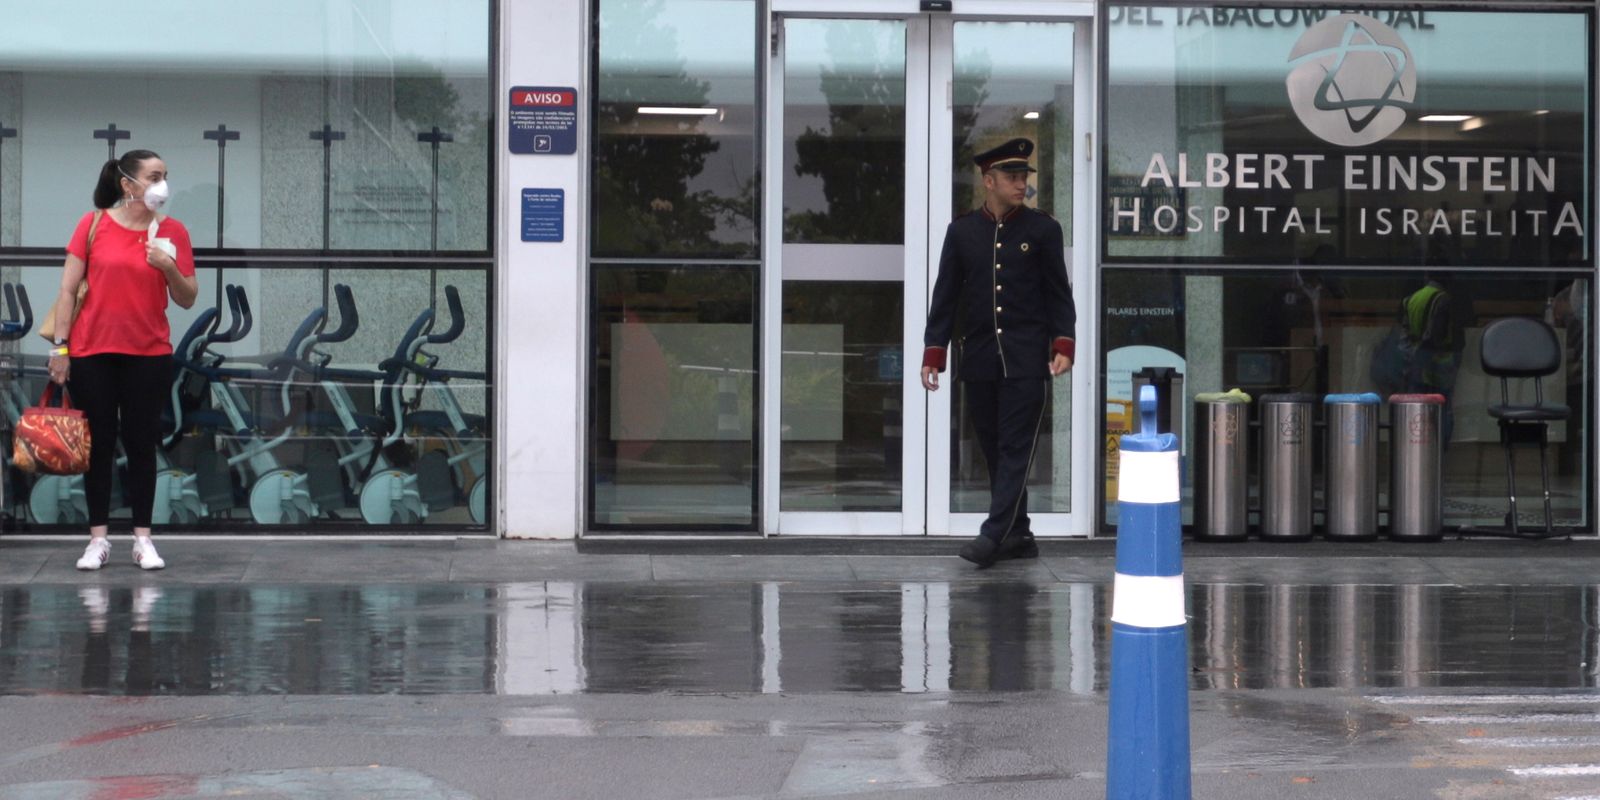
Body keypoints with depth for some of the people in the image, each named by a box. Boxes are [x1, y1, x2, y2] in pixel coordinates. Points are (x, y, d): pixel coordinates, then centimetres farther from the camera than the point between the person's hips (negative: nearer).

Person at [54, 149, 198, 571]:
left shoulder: (172, 231, 0)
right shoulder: (93, 224, -2)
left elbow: (188, 299, 2)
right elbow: (68, 289, -1)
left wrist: (169, 269, -17)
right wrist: (60, 346, -5)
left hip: (149, 355, 1)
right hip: (91, 354, -1)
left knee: (141, 444, 5)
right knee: (98, 444, 5)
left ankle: (143, 539, 10)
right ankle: (98, 539, 11)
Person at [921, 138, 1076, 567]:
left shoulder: (1043, 229, 2)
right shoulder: (961, 231, 7)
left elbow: (1059, 293, 2)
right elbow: (945, 295, 8)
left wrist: (1063, 346, -9)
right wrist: (933, 352, 2)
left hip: (1027, 359, -3)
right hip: (979, 360, 3)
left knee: (1016, 447, -8)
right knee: (993, 448, 7)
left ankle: (995, 534, -10)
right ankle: (1018, 535, 17)